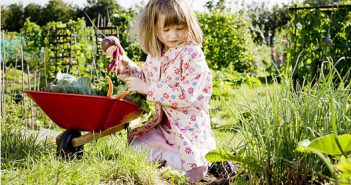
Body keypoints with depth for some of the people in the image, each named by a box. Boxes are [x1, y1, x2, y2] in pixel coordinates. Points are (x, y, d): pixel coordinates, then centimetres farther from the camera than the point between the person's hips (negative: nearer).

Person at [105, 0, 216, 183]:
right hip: (163, 124, 7)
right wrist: (123, 60, 7)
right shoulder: (155, 54, 3)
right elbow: (143, 78, 22)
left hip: (189, 127, -7)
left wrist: (148, 89, -25)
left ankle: (205, 159, 10)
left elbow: (186, 96, -28)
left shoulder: (193, 54, -19)